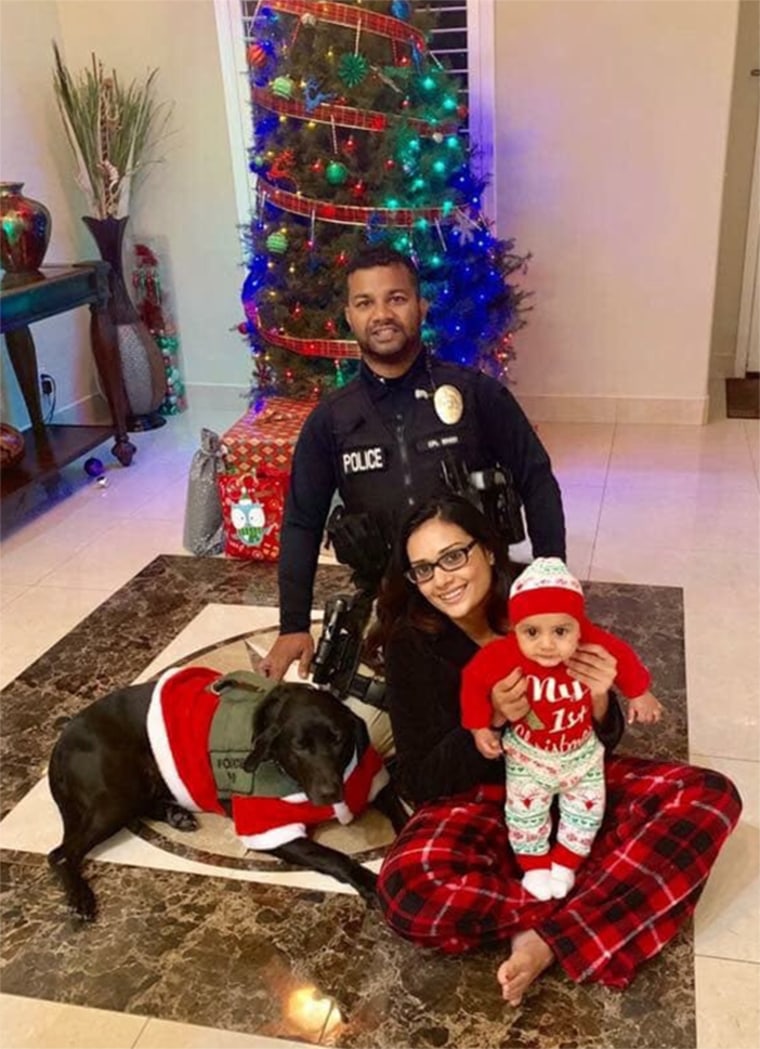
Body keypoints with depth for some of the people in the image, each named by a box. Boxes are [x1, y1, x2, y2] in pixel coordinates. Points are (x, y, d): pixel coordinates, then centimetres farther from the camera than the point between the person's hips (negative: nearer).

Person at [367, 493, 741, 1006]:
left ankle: (548, 940, -24)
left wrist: (599, 702, -24)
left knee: (711, 795, -18)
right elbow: (420, 784, -14)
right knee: (410, 889, -33)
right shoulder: (411, 646, -13)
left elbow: (599, 741, 0)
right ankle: (596, 912, -16)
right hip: (478, 798, -2)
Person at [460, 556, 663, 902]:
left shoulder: (595, 644, -29)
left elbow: (624, 659, -7)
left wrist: (638, 694, 7)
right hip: (527, 755, -2)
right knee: (526, 812, 11)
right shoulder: (504, 655, -35)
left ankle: (565, 861, 40)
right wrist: (480, 727, -12)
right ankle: (534, 863, 38)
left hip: (582, 751, 2)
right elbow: (474, 680, -17)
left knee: (587, 809, 15)